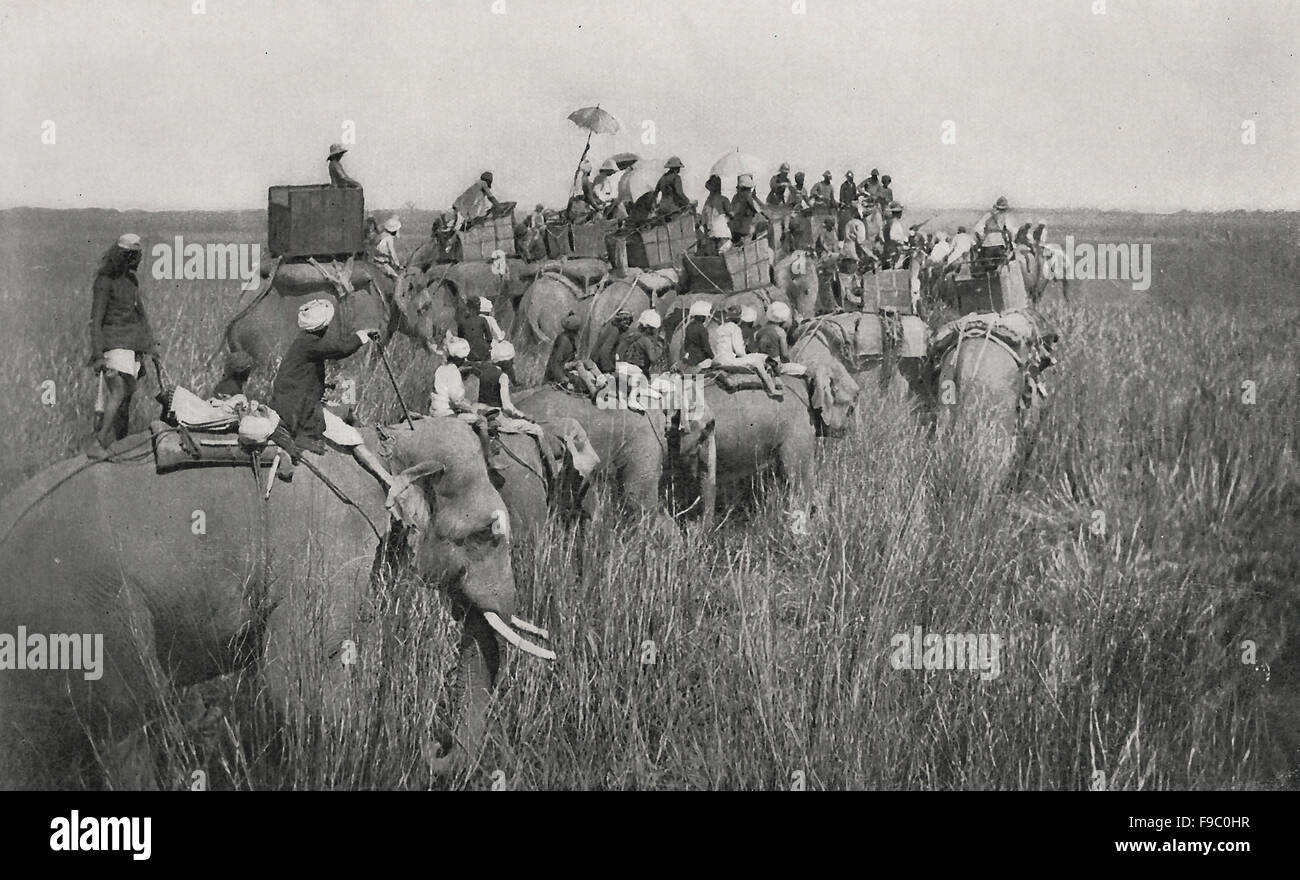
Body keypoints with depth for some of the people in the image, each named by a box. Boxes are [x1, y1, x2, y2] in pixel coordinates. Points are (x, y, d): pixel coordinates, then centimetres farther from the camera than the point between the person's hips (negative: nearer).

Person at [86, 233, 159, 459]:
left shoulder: (132, 280, 18)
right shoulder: (105, 281, -7)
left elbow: (141, 315, 26)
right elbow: (96, 320, -11)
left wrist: (151, 348, 25)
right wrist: (98, 354, -19)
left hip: (134, 346, 8)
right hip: (115, 345, -8)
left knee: (125, 401, 3)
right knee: (118, 393, -23)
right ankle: (97, 445, -30)